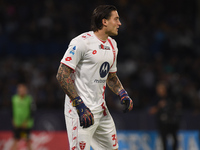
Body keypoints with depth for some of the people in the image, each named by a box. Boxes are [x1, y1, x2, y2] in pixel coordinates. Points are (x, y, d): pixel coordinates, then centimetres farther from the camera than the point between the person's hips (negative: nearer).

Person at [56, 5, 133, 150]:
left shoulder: (112, 45, 13)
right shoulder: (82, 42, -14)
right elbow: (62, 74, -18)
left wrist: (123, 94, 7)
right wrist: (80, 105, -23)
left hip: (101, 109, 8)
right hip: (81, 111, -8)